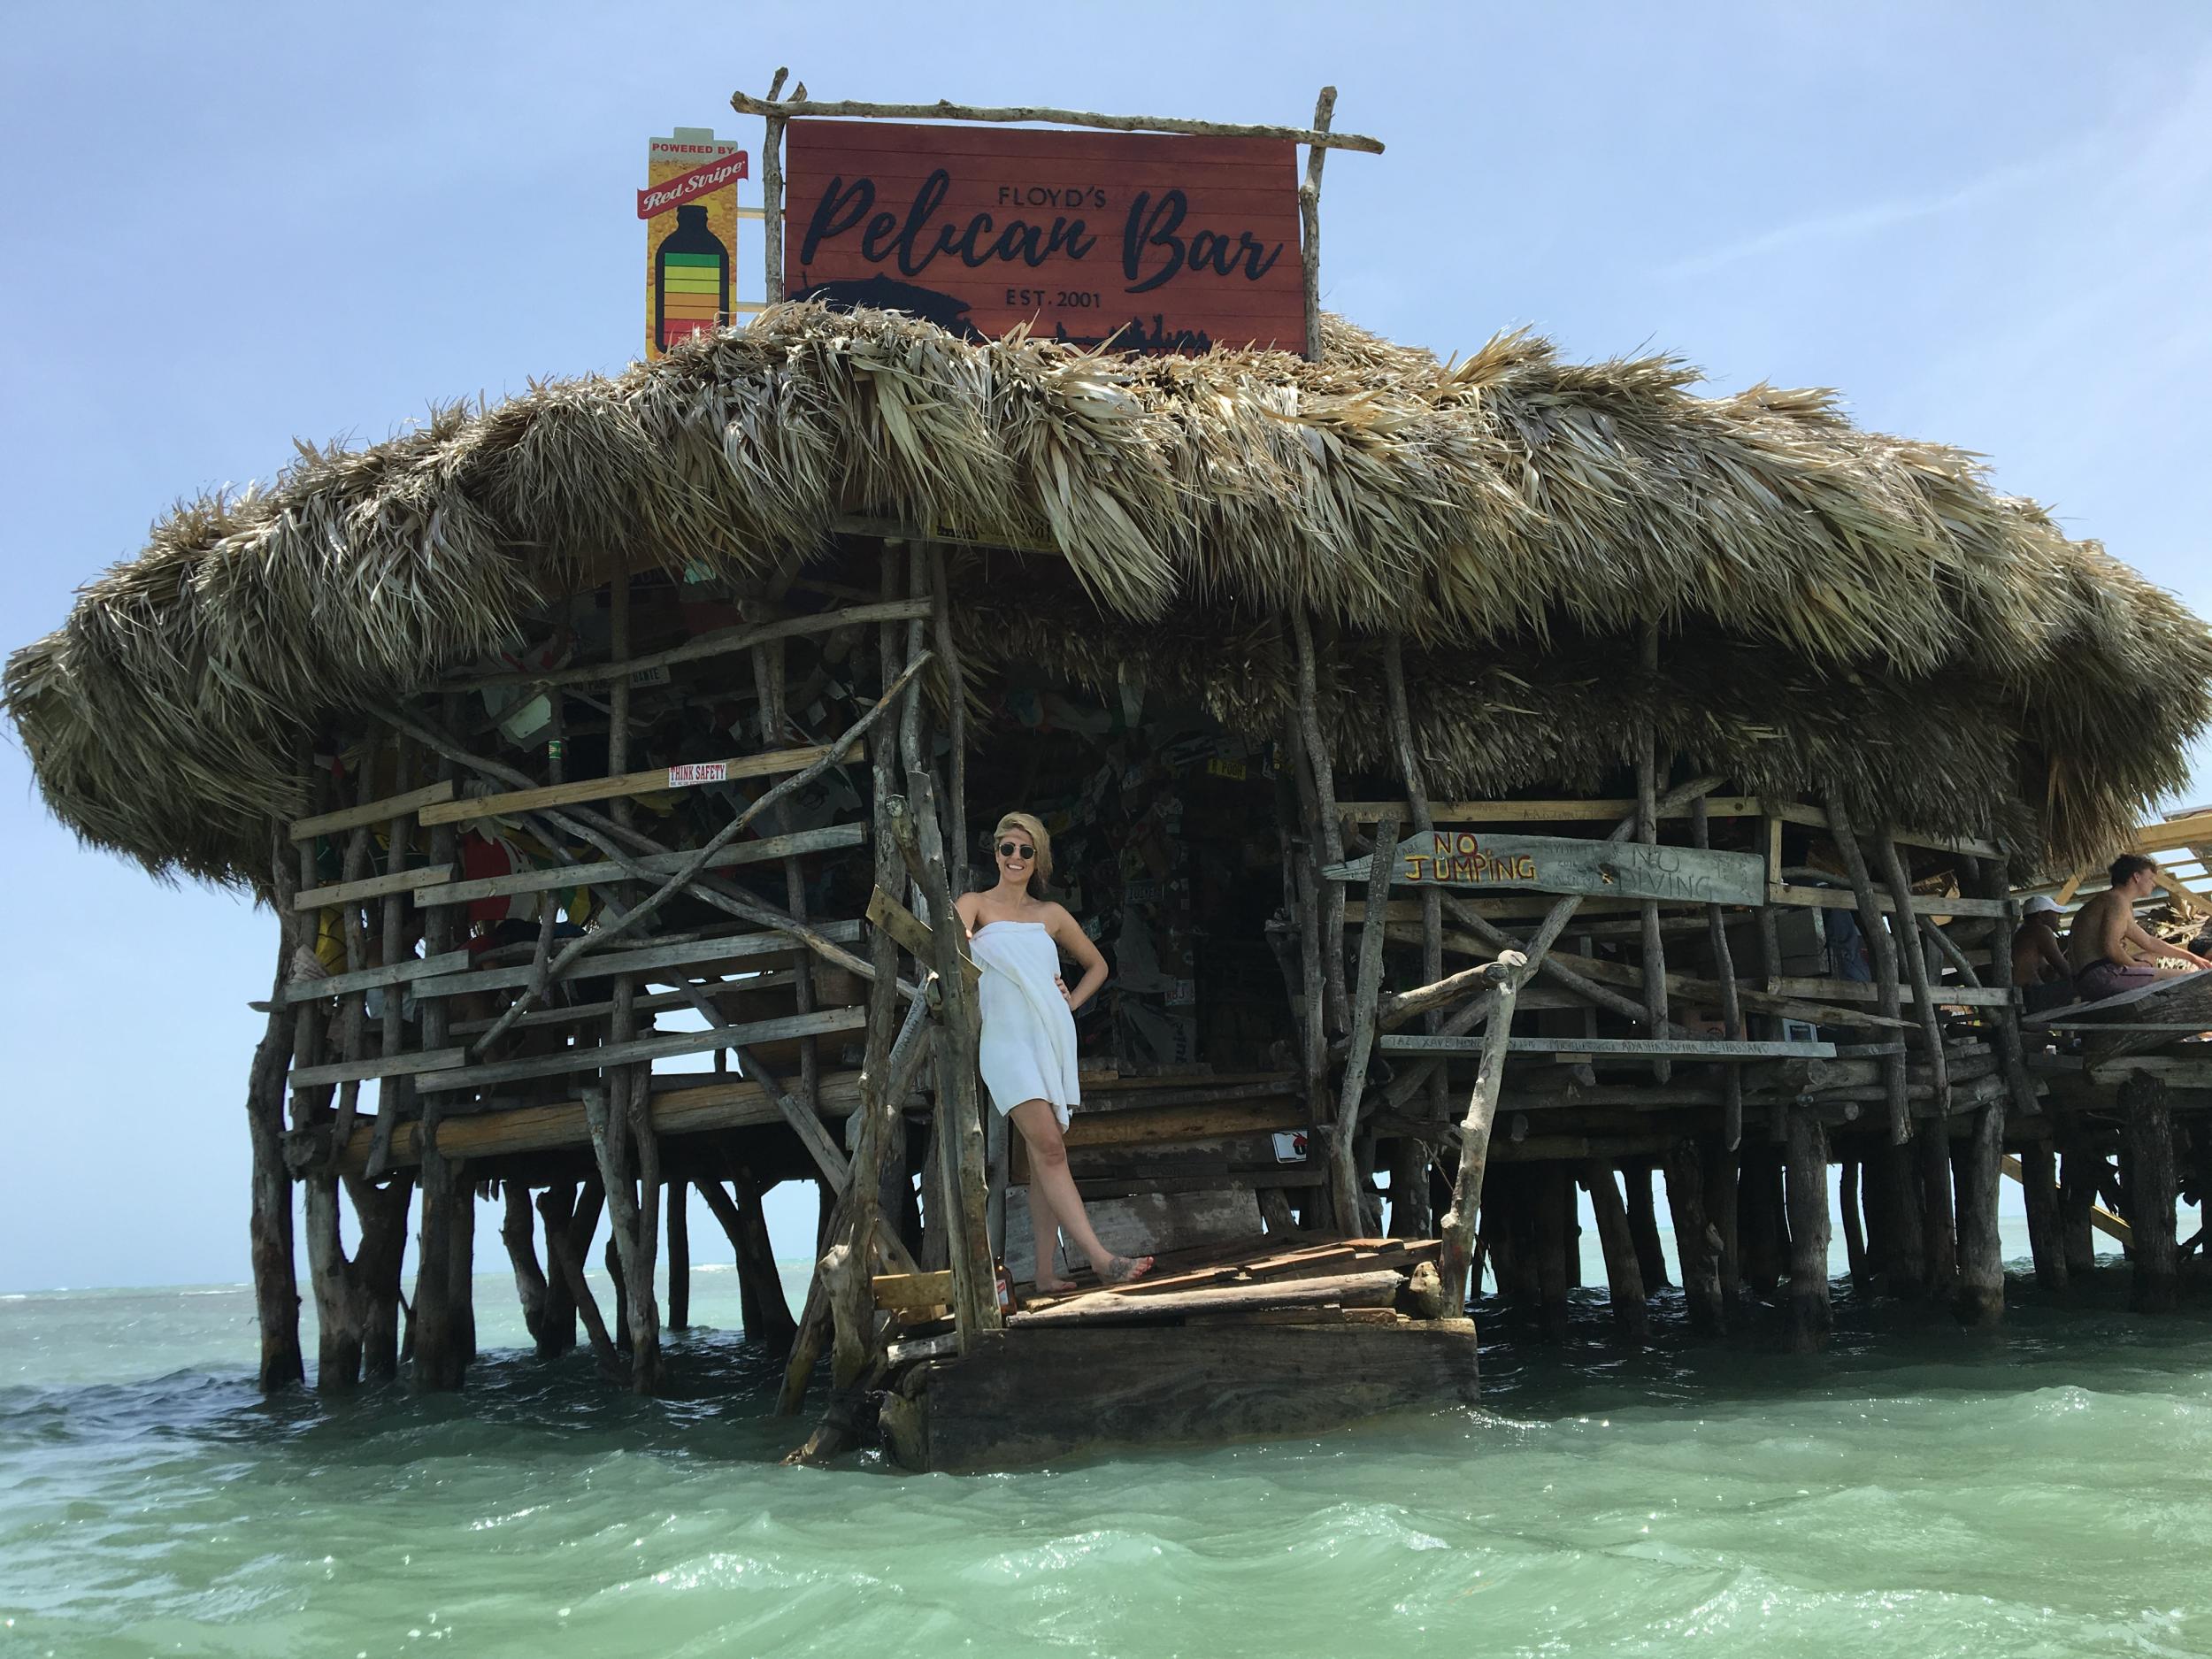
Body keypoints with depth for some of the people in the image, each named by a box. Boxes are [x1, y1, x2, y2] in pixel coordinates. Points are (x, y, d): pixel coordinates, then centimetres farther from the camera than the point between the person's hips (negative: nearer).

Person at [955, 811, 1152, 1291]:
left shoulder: (1051, 914, 15)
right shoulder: (975, 904, 6)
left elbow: (1097, 965, 26)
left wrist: (1072, 1001, 10)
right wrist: (961, 939, -37)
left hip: (1053, 1038, 5)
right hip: (1007, 1039, -4)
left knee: (1044, 1155, 2)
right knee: (1048, 1147, -17)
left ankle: (1047, 1269, 3)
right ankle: (1101, 1258, -25)